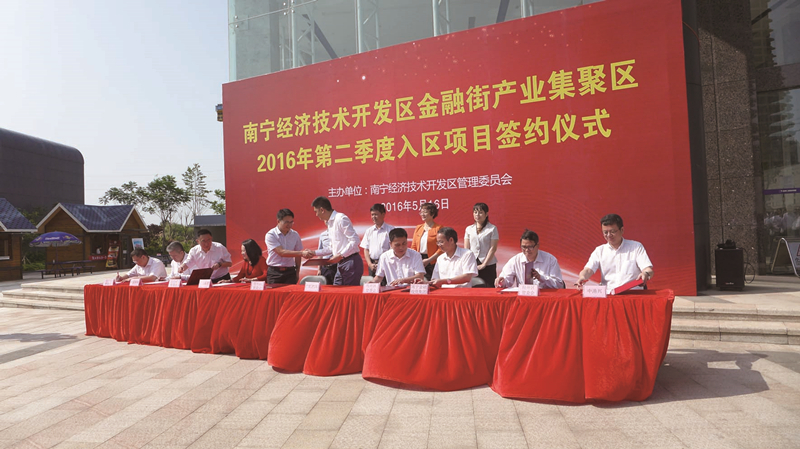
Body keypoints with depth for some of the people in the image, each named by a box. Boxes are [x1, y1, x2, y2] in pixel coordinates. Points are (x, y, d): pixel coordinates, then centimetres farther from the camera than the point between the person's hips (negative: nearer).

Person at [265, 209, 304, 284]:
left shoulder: (295, 235, 4)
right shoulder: (270, 235, -9)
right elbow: (282, 252, -19)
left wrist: (297, 273, 12)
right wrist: (301, 253, -26)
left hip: (290, 272, 3)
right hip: (274, 273, -2)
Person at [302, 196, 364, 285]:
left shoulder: (340, 219, -12)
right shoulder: (329, 223, 17)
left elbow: (355, 240, -18)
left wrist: (340, 255, -19)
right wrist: (314, 253, 21)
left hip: (351, 262, -9)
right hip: (341, 264, 9)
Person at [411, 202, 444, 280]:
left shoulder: (438, 228, -3)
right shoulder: (418, 228, 14)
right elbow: (413, 246, 15)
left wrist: (428, 260, -14)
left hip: (433, 263, -5)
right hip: (418, 261, 5)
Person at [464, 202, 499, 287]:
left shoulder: (492, 229, 1)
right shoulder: (469, 229, 12)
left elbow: (493, 248, -5)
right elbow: (466, 248, 9)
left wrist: (484, 264, -11)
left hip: (488, 265, -3)